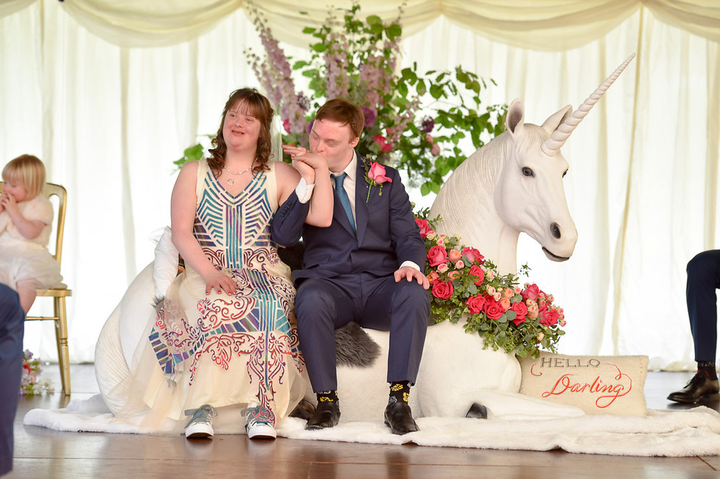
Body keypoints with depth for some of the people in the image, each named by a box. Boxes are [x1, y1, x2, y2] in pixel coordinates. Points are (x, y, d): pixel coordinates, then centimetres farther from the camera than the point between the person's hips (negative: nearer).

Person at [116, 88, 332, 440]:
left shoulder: (278, 176, 16)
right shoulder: (193, 173, 16)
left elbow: (321, 217, 3)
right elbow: (180, 232, 1)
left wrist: (320, 170, -1)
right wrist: (210, 273, -15)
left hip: (262, 274, 0)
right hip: (205, 274, 0)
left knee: (269, 306, -35)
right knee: (218, 304, -36)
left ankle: (261, 405, -36)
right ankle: (202, 405, -36)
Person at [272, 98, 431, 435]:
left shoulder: (386, 179, 15)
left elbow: (408, 236, 9)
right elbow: (282, 236, -5)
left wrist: (410, 263, -15)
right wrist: (312, 182, -13)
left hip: (380, 285, 1)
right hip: (328, 282, -1)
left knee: (415, 294, -33)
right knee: (310, 301, -37)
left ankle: (398, 401, -26)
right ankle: (326, 401, -20)